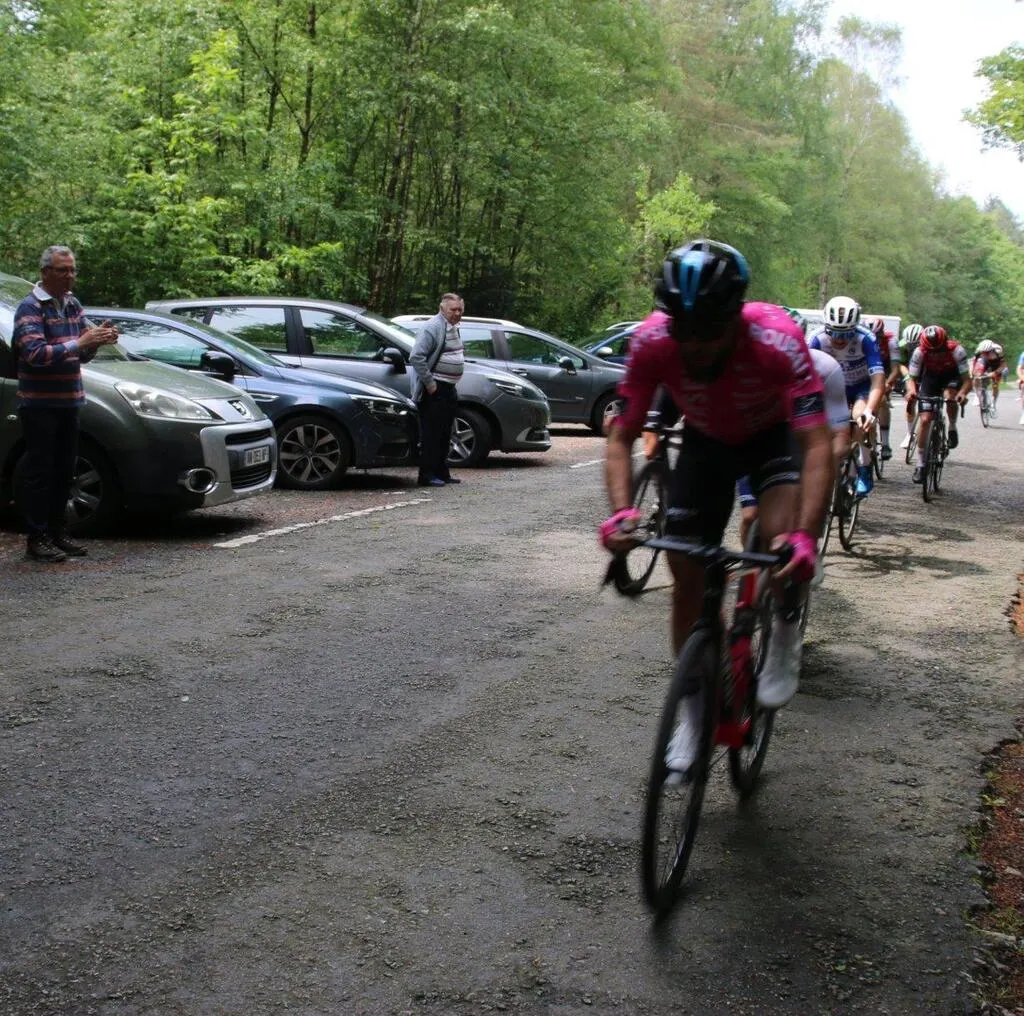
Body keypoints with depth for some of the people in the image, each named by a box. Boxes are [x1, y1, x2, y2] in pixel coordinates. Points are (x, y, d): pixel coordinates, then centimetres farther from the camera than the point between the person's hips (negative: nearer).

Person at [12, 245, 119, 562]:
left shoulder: (72, 305, 13)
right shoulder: (30, 308, -10)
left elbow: (83, 355, 15)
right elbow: (34, 354, -22)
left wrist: (97, 339, -7)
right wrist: (80, 343, -27)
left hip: (69, 403, 7)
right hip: (39, 404, -7)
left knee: (64, 472, 11)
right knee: (40, 473, -4)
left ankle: (57, 532, 20)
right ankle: (37, 539, 1)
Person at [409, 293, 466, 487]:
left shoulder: (453, 328, 16)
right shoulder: (433, 327, -15)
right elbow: (416, 357, -22)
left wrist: (453, 382, 15)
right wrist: (429, 383, -20)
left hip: (448, 389, 10)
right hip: (435, 391, -10)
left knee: (444, 434, 15)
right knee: (431, 434, -6)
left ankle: (442, 472, 23)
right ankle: (427, 475, -2)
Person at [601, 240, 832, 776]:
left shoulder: (776, 340, -38)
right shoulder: (652, 341, -31)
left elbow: (818, 444, -41)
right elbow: (621, 437, -25)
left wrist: (805, 536, -54)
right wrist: (621, 513, -43)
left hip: (773, 435, -2)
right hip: (706, 440, 3)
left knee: (782, 539, -31)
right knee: (687, 577, -2)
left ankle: (785, 630, 2)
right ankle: (694, 711, 16)